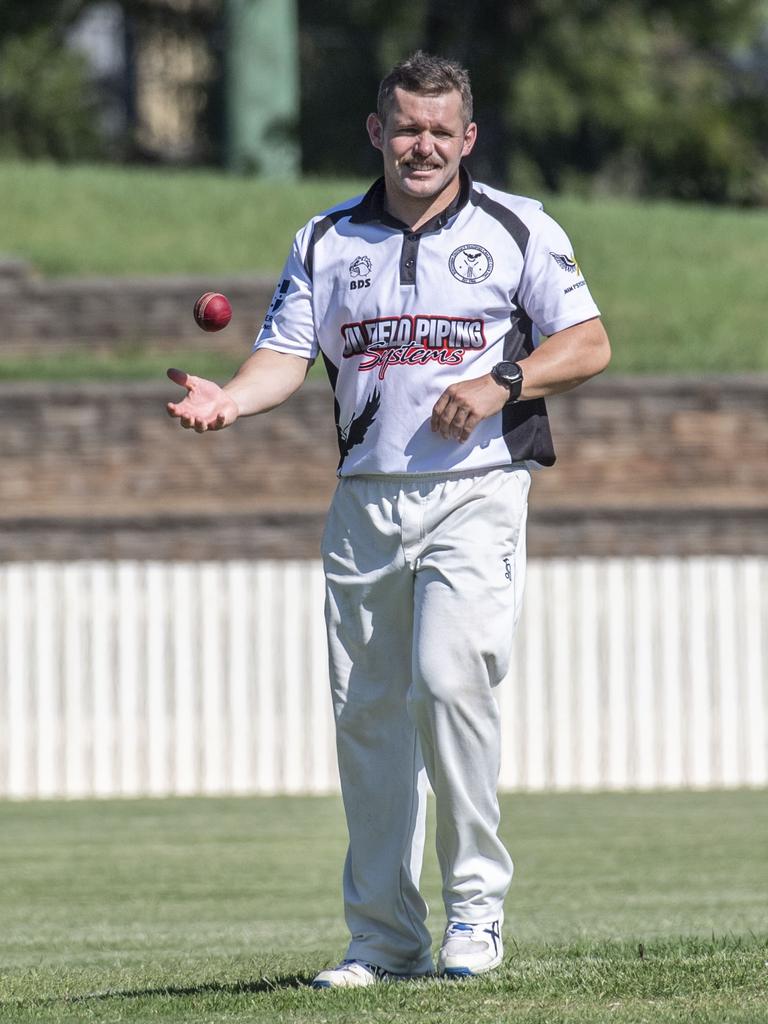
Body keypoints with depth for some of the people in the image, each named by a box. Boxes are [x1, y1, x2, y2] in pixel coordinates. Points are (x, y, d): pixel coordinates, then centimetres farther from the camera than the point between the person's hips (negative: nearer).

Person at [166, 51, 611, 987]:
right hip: (366, 496, 4)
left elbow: (588, 345, 4)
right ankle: (383, 938, 13)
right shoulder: (326, 242, 11)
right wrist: (232, 399, -19)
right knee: (365, 715, 4)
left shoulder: (517, 229, 4)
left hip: (476, 493, -4)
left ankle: (476, 903, -7)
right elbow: (287, 353, 3)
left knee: (447, 679, -21)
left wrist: (501, 382, -13)